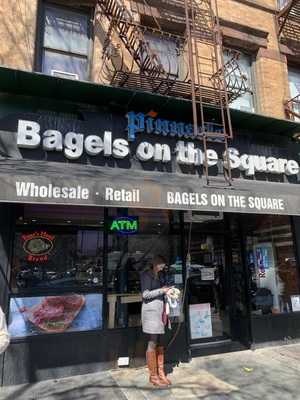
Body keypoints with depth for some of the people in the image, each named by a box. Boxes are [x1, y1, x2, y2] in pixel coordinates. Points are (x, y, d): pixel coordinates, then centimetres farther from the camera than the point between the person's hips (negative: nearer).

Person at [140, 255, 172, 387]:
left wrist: (167, 290, 9)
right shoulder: (146, 275, -6)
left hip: (160, 309, 7)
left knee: (160, 343, 11)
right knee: (152, 343, -1)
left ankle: (161, 373, 21)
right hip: (150, 310, -7)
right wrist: (162, 290, -12)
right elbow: (145, 294, -13)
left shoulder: (161, 275, 16)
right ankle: (153, 376, 11)